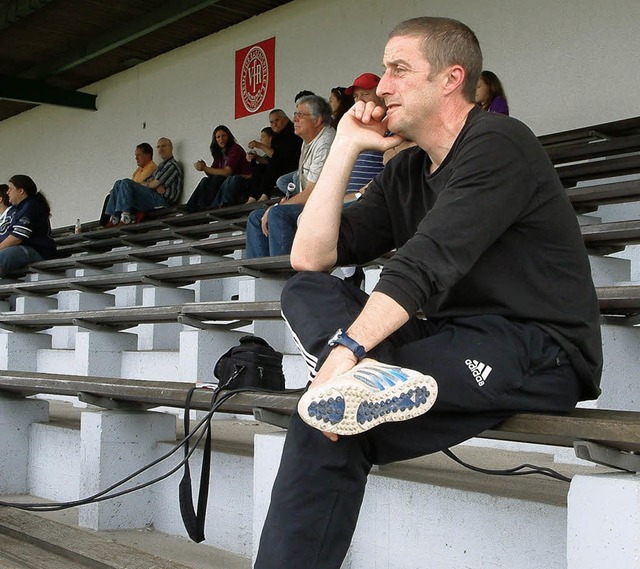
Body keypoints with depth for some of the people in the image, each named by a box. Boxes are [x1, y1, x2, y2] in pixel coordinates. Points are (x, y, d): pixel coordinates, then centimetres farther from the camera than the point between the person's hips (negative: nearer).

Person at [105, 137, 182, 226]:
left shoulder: (172, 165, -5)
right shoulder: (162, 165, 27)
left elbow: (153, 184, -11)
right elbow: (149, 182, 15)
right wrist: (157, 186, -8)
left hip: (161, 200, -10)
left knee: (126, 183, -22)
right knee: (118, 183, 8)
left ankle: (125, 217, -26)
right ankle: (114, 217, -6)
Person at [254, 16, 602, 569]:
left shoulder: (498, 143, -9)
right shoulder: (405, 173, 15)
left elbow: (426, 266, -23)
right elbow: (310, 258, 7)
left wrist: (345, 350, -31)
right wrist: (345, 148, 7)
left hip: (542, 352, -8)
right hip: (452, 337, 8)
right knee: (306, 293, -11)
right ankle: (377, 377, -29)